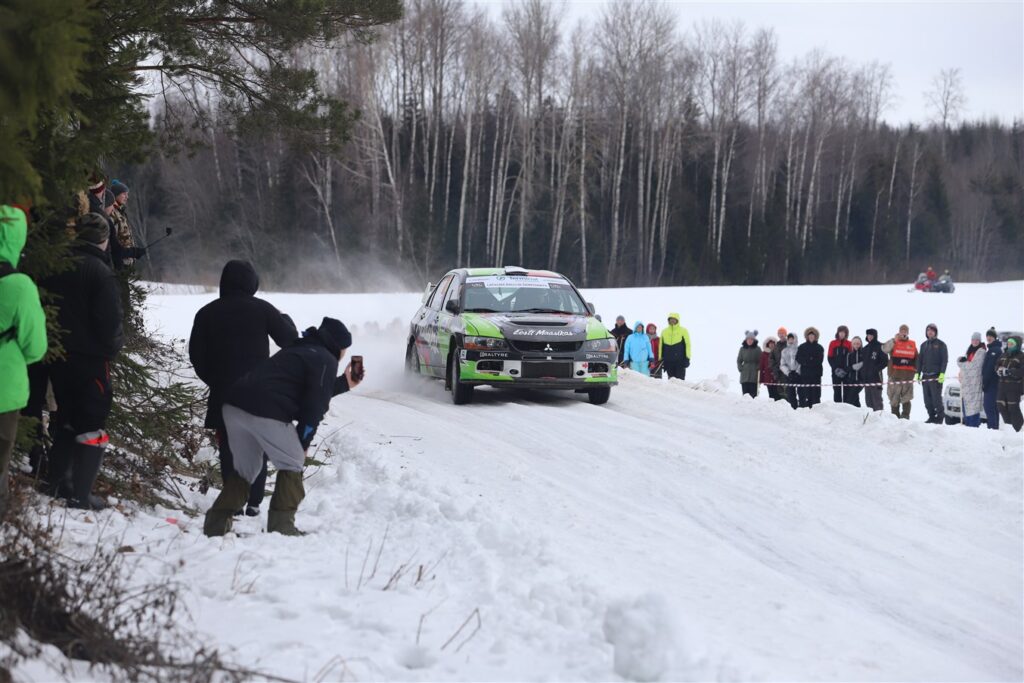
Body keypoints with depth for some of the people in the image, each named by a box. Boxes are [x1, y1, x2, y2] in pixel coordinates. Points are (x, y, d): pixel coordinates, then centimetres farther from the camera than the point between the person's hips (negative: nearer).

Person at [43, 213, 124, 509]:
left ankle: (55, 482, 27)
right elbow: (109, 320, -19)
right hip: (90, 357, -7)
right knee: (91, 424, 2)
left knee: (67, 418, 22)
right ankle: (80, 494, 1)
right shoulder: (100, 272, -17)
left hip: (58, 354, 7)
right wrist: (114, 345, 1)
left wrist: (54, 343, 16)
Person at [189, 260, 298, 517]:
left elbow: (196, 354, 3)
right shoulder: (262, 309, -4)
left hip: (223, 393, 1)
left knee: (229, 448, 7)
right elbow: (289, 340, 2)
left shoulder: (207, 313, 2)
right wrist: (286, 319, 22)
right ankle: (254, 502, 6)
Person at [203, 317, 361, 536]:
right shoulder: (326, 360, 5)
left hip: (234, 405, 8)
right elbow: (315, 405, -2)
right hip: (266, 413, -8)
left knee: (246, 469, 23)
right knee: (292, 466, 11)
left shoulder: (299, 350, 31)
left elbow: (315, 390, 38)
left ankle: (216, 524, 14)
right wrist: (303, 443, 7)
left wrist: (344, 383, 45)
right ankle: (281, 526, 5)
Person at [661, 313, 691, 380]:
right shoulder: (664, 332, 12)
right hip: (668, 361, 3)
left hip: (680, 361, -3)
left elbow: (687, 345, 0)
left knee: (680, 380, -6)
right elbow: (661, 346, 16)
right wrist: (661, 359, 12)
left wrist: (687, 358, -7)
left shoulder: (683, 331, 2)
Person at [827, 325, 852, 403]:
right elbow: (830, 358, 5)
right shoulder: (833, 343, 7)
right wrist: (835, 368, -7)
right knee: (837, 390, 0)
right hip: (836, 371, 1)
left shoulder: (849, 344, 4)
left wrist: (846, 369, -9)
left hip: (846, 371, -1)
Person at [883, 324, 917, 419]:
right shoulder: (893, 343, 6)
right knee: (894, 398, 2)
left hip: (908, 375, 1)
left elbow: (916, 359, 19)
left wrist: (915, 371, 12)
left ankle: (905, 417, -3)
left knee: (906, 398, -3)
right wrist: (894, 340, -21)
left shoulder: (913, 344, 14)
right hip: (895, 374, -1)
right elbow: (884, 349, -14)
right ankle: (895, 417, 9)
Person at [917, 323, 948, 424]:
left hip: (936, 376, -5)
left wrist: (942, 373, -15)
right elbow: (920, 359, 16)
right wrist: (918, 373, 6)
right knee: (927, 399, 4)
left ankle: (940, 417, -1)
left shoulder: (940, 344, 1)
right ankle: (931, 417, 11)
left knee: (936, 398, -9)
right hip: (925, 376, 5)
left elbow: (945, 360, -5)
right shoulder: (924, 345, 16)